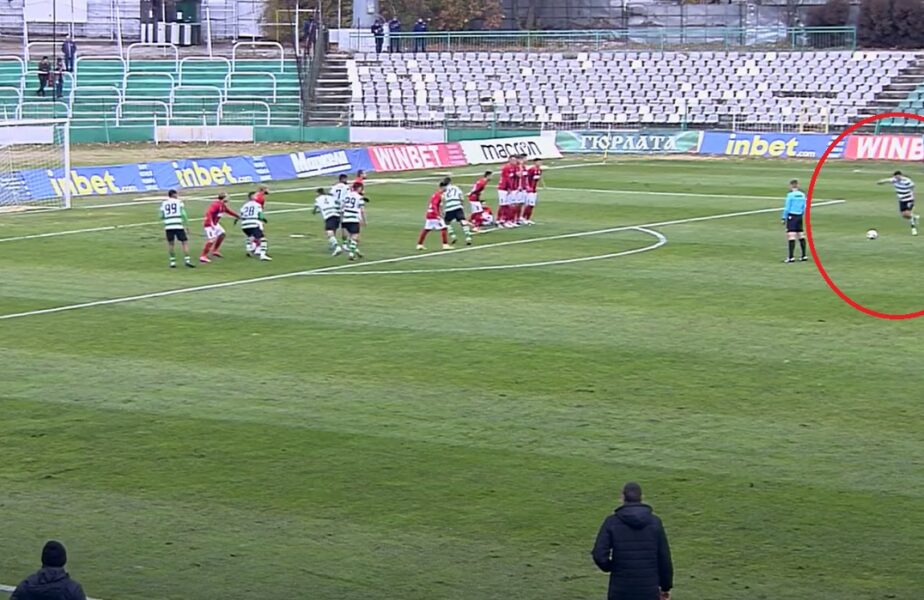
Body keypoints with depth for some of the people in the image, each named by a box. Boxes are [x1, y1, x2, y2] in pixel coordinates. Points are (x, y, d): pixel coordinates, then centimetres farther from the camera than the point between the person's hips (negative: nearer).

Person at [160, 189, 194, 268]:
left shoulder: (163, 203, 12)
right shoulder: (179, 202, 4)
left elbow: (161, 216, 12)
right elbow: (183, 214, -2)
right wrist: (187, 225, 3)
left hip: (168, 227, 3)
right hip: (178, 226, -3)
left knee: (171, 243, 16)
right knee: (185, 242, 4)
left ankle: (172, 262, 15)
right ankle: (187, 260, -6)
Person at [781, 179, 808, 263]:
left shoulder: (790, 195, -10)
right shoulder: (803, 195, 6)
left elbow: (787, 208, -10)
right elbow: (804, 208, 9)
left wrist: (784, 218, -2)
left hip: (791, 216, -6)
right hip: (799, 217, 6)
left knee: (791, 237, -8)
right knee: (801, 236, 14)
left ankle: (791, 257, -12)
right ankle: (804, 256, 18)